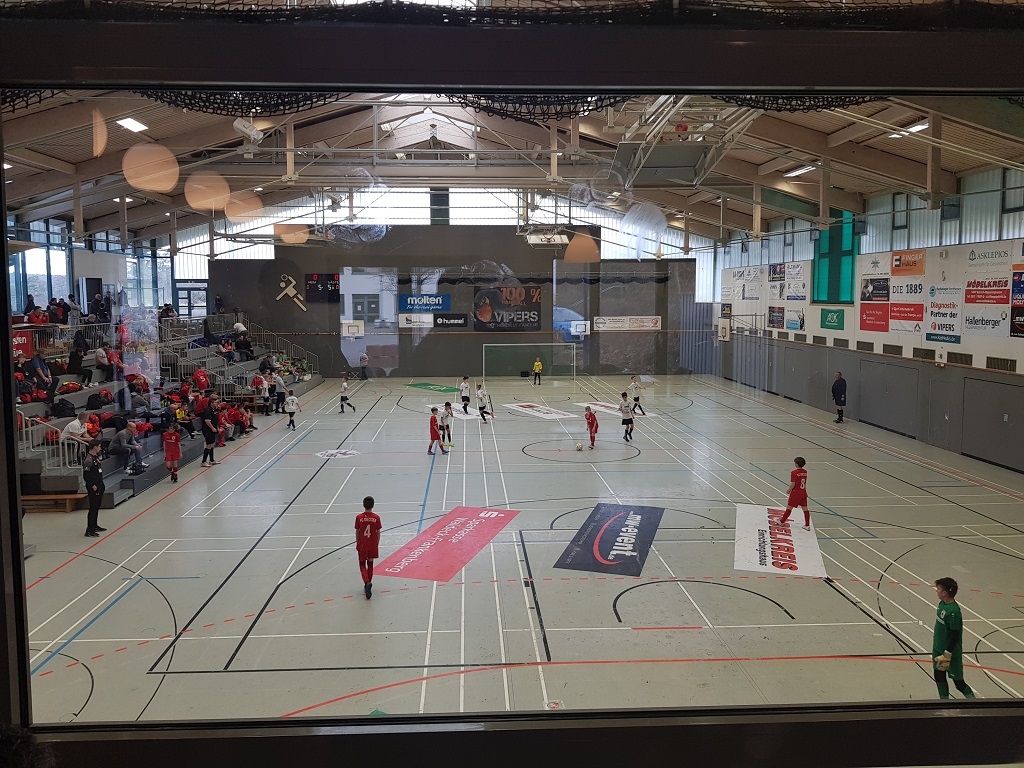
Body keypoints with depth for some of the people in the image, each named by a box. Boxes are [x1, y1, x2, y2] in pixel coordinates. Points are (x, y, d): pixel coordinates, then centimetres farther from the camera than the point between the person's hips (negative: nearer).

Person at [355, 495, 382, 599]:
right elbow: (378, 533, -1)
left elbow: (357, 532, -2)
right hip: (373, 545, 1)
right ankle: (368, 584, 24)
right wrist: (377, 544, 12)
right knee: (370, 564, 17)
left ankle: (367, 583, -14)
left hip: (362, 545, -1)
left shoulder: (359, 517, -10)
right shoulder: (376, 517, -8)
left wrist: (357, 544, 12)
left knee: (362, 565, 9)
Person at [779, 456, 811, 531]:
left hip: (795, 492, -6)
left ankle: (782, 521, 20)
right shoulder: (805, 472, 2)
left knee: (789, 507, 7)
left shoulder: (794, 473, -19)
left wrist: (789, 490, -3)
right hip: (803, 492, 6)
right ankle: (807, 525, 12)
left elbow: (793, 484, -19)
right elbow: (805, 482, 10)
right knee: (805, 508, 9)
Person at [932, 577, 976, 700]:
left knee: (958, 682, 6)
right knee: (939, 677, 16)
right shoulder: (942, 604, 0)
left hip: (951, 653, -9)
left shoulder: (953, 611, -27)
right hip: (938, 649, 9)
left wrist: (947, 655, -20)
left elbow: (954, 636, -24)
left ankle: (972, 699, 28)